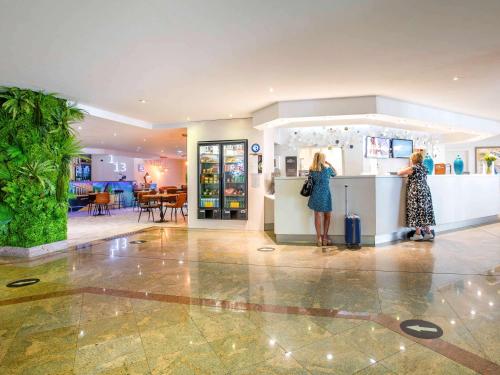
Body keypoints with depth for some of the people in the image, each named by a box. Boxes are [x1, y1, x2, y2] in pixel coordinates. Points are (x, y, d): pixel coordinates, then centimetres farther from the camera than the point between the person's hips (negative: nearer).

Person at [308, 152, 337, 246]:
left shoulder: (311, 170, 1)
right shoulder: (327, 168, -6)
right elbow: (335, 173, 14)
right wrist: (329, 164, 17)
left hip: (315, 194, 3)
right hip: (325, 194, -2)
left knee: (317, 216, 5)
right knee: (327, 216, 11)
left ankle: (319, 239, 10)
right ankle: (325, 238, 15)